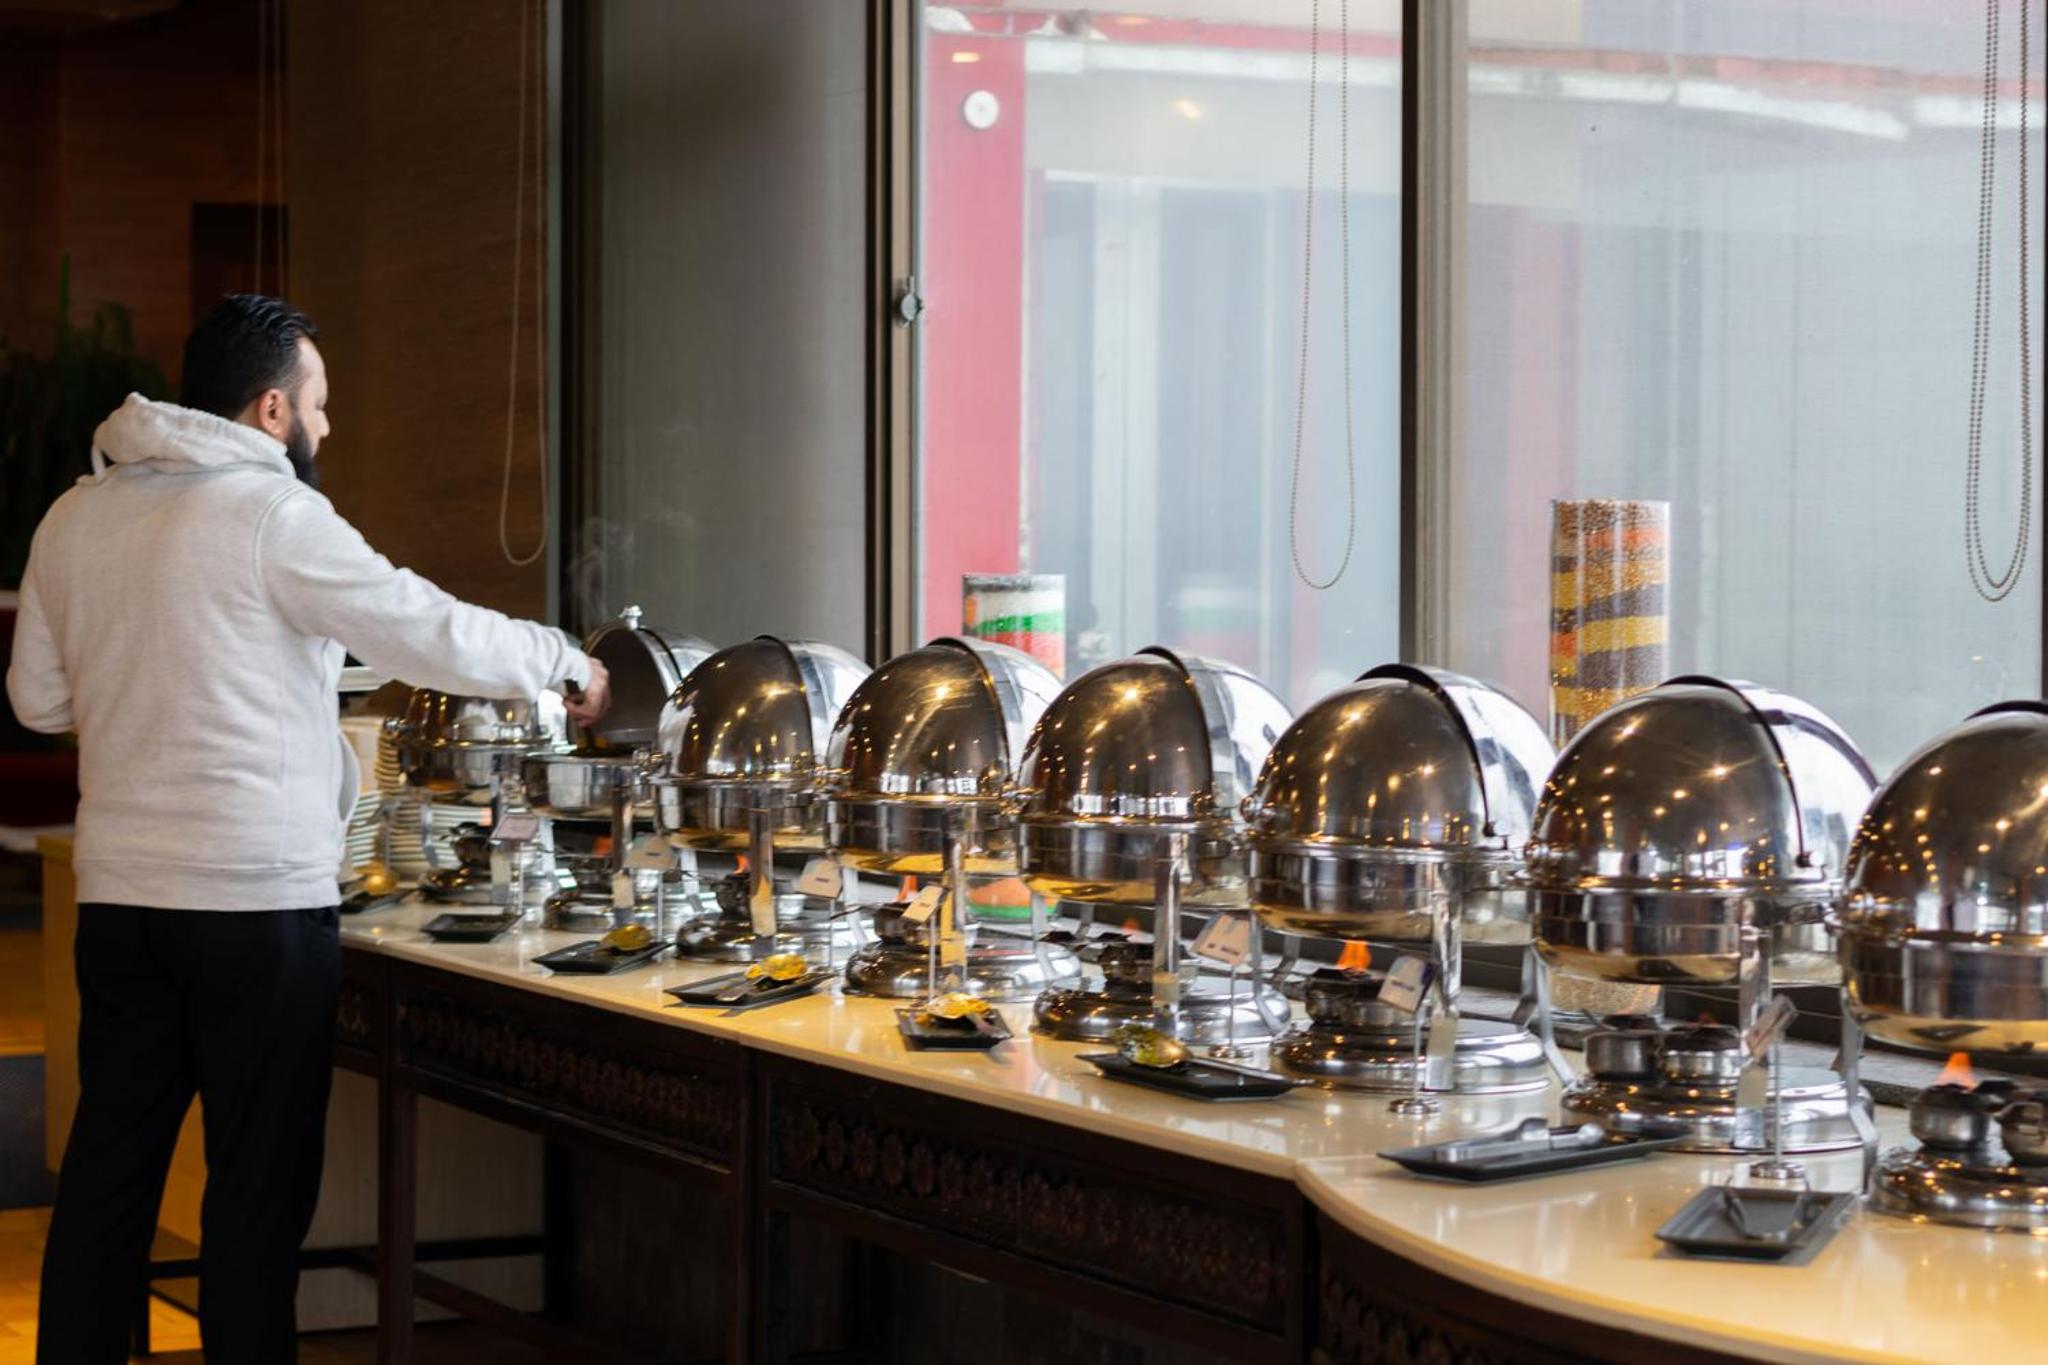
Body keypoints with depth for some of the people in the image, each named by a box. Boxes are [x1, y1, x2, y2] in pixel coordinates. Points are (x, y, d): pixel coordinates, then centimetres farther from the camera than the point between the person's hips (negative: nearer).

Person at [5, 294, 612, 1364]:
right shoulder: (273, 514, -11)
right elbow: (431, 634, -8)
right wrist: (563, 662, 7)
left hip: (119, 893, 6)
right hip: (260, 895, -6)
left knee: (108, 1165, 10)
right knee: (258, 1183, 1)